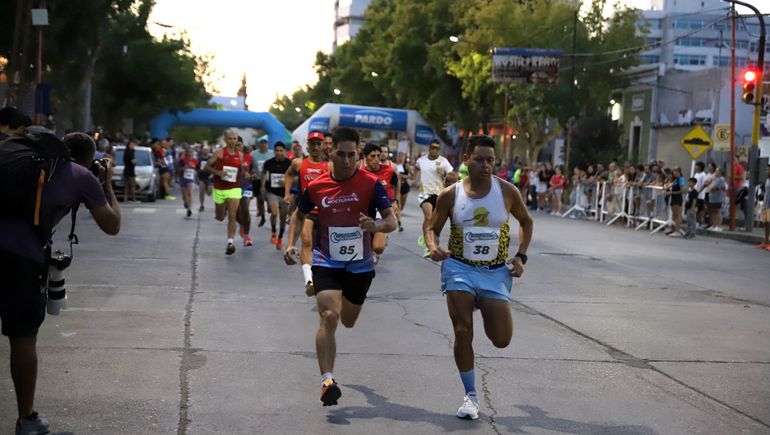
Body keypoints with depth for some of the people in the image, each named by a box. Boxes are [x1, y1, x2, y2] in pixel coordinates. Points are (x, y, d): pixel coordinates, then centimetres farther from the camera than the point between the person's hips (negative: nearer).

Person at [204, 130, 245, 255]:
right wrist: (217, 172, -20)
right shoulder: (219, 153, -3)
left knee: (232, 215, -15)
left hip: (234, 189, 1)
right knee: (220, 217, 12)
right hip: (219, 189, -1)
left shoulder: (240, 155, 7)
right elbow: (206, 167, -4)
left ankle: (230, 242, -16)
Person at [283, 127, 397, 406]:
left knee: (348, 322, 19)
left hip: (360, 265, 1)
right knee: (329, 317, -21)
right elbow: (299, 215, 14)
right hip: (326, 263, -1)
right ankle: (327, 381, -24)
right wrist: (291, 244, 0)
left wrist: (376, 226, -33)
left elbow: (392, 221, -11)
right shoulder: (316, 186, -4)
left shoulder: (370, 184, -10)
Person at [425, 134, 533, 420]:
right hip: (459, 268, 0)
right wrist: (433, 248, -19)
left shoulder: (507, 191, -6)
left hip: (496, 272, 1)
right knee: (463, 332, -8)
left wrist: (521, 256, -1)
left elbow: (526, 222, 9)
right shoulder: (450, 195, -6)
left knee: (501, 340, -5)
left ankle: (485, 310, 32)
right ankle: (471, 395, 9)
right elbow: (433, 229, 4)